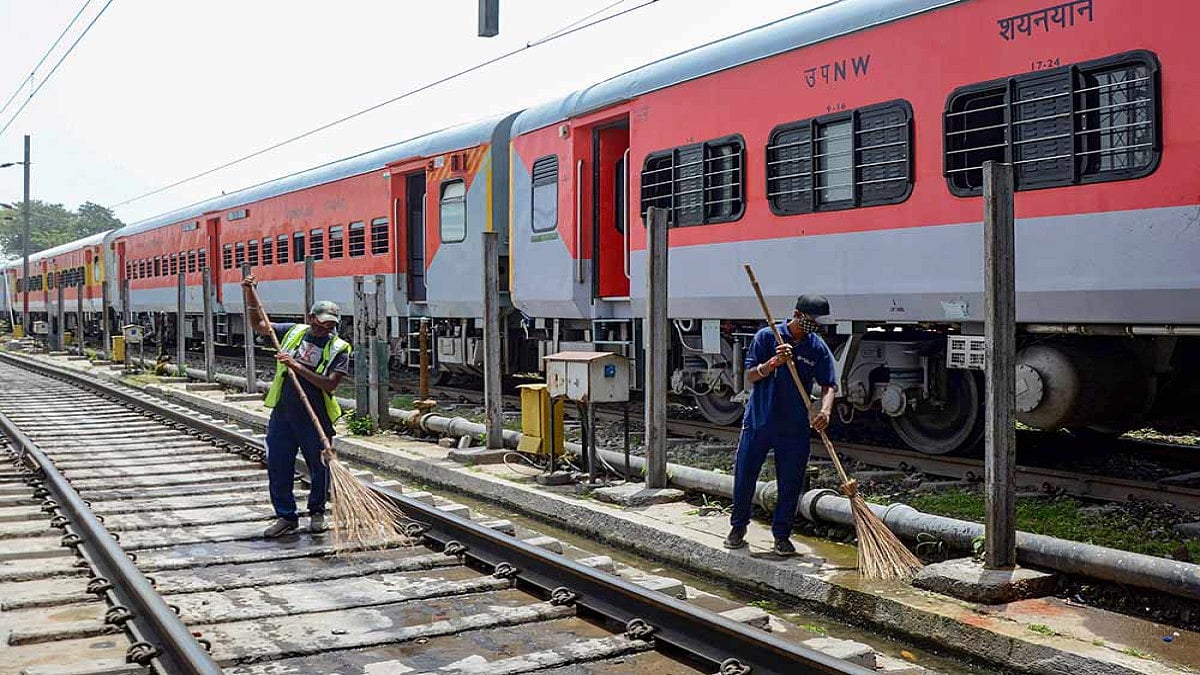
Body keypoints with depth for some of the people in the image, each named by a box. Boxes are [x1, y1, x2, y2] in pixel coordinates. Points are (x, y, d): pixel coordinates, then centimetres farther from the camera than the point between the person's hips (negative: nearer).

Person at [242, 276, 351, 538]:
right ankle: (286, 516, 17)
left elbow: (330, 384, -16)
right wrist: (249, 294, 7)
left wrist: (297, 367, -21)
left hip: (315, 418, -3)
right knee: (278, 467, 4)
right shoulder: (294, 332, 7)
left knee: (319, 468, 8)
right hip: (282, 413, 3)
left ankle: (317, 512, 28)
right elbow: (261, 325, 18)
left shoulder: (339, 349, -5)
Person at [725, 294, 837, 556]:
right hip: (758, 421, -1)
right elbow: (750, 375, -7)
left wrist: (825, 410, -24)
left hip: (794, 427, 1)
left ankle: (781, 534, 20)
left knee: (790, 485, 5)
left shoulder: (818, 348, -1)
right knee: (743, 476, 7)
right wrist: (774, 362, -25)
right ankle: (738, 526, 27)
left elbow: (828, 385, -4)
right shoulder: (767, 336, -5)